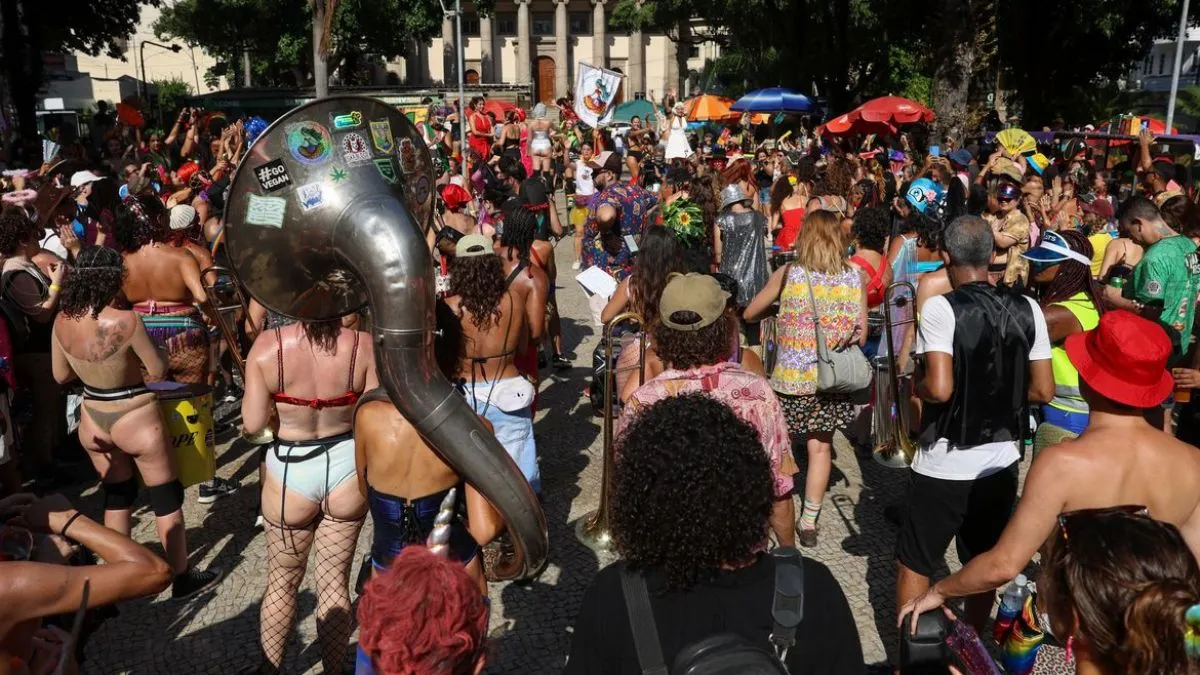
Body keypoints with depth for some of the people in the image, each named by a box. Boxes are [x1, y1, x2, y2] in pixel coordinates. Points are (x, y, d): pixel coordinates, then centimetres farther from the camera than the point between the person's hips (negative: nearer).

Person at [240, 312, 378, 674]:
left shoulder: (268, 346, -18)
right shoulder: (363, 345, -16)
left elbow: (253, 424, -12)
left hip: (290, 471, 0)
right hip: (347, 467, 1)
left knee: (282, 580, 21)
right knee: (334, 580, 17)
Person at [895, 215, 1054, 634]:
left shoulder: (940, 308, -17)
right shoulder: (1027, 309, -2)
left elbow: (938, 389, -25)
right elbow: (1043, 390, 0)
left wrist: (915, 384, -4)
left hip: (944, 466, -5)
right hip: (1001, 461, 5)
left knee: (914, 564, 12)